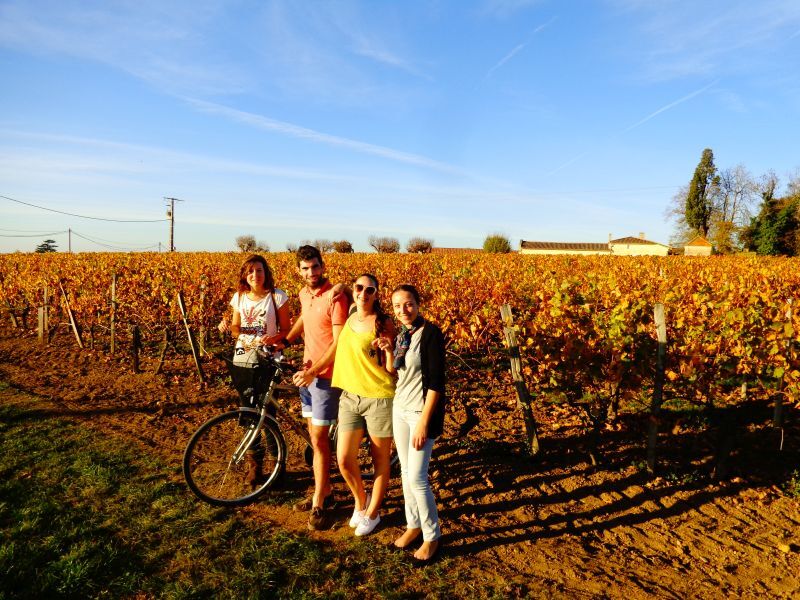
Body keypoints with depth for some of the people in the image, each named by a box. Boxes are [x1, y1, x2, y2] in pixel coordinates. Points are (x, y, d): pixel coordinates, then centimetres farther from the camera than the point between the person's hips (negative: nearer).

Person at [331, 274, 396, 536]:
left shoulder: (383, 323, -11)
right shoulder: (347, 319, 6)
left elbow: (391, 369, -11)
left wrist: (389, 350, -29)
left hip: (379, 399, -5)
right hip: (349, 397, 5)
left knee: (380, 460, 9)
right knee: (344, 459, 4)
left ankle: (372, 513, 31)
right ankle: (361, 499, 34)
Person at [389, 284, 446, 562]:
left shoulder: (430, 333, -17)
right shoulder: (401, 334, 6)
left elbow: (435, 381, -19)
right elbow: (395, 374, 10)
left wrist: (424, 423, -20)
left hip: (422, 412, -7)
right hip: (399, 409, 7)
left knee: (416, 477, -4)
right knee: (405, 471, 14)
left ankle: (432, 536, 16)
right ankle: (413, 524, 32)